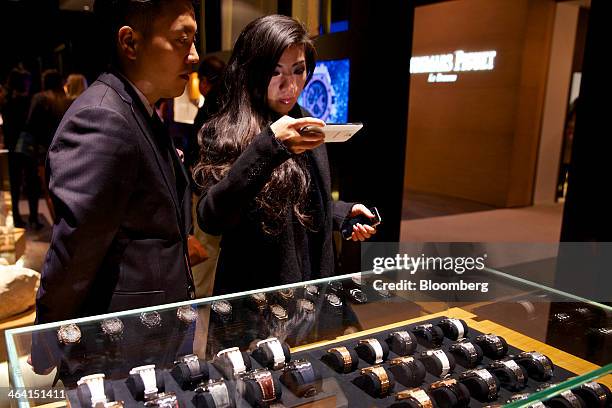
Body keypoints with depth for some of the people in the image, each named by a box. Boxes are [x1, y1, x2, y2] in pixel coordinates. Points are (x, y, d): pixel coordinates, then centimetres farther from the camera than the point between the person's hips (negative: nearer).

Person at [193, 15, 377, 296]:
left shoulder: (306, 125, 4)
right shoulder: (223, 132, -15)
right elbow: (211, 220, -28)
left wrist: (343, 213, -1)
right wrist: (268, 146, -34)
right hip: (252, 295, -5)